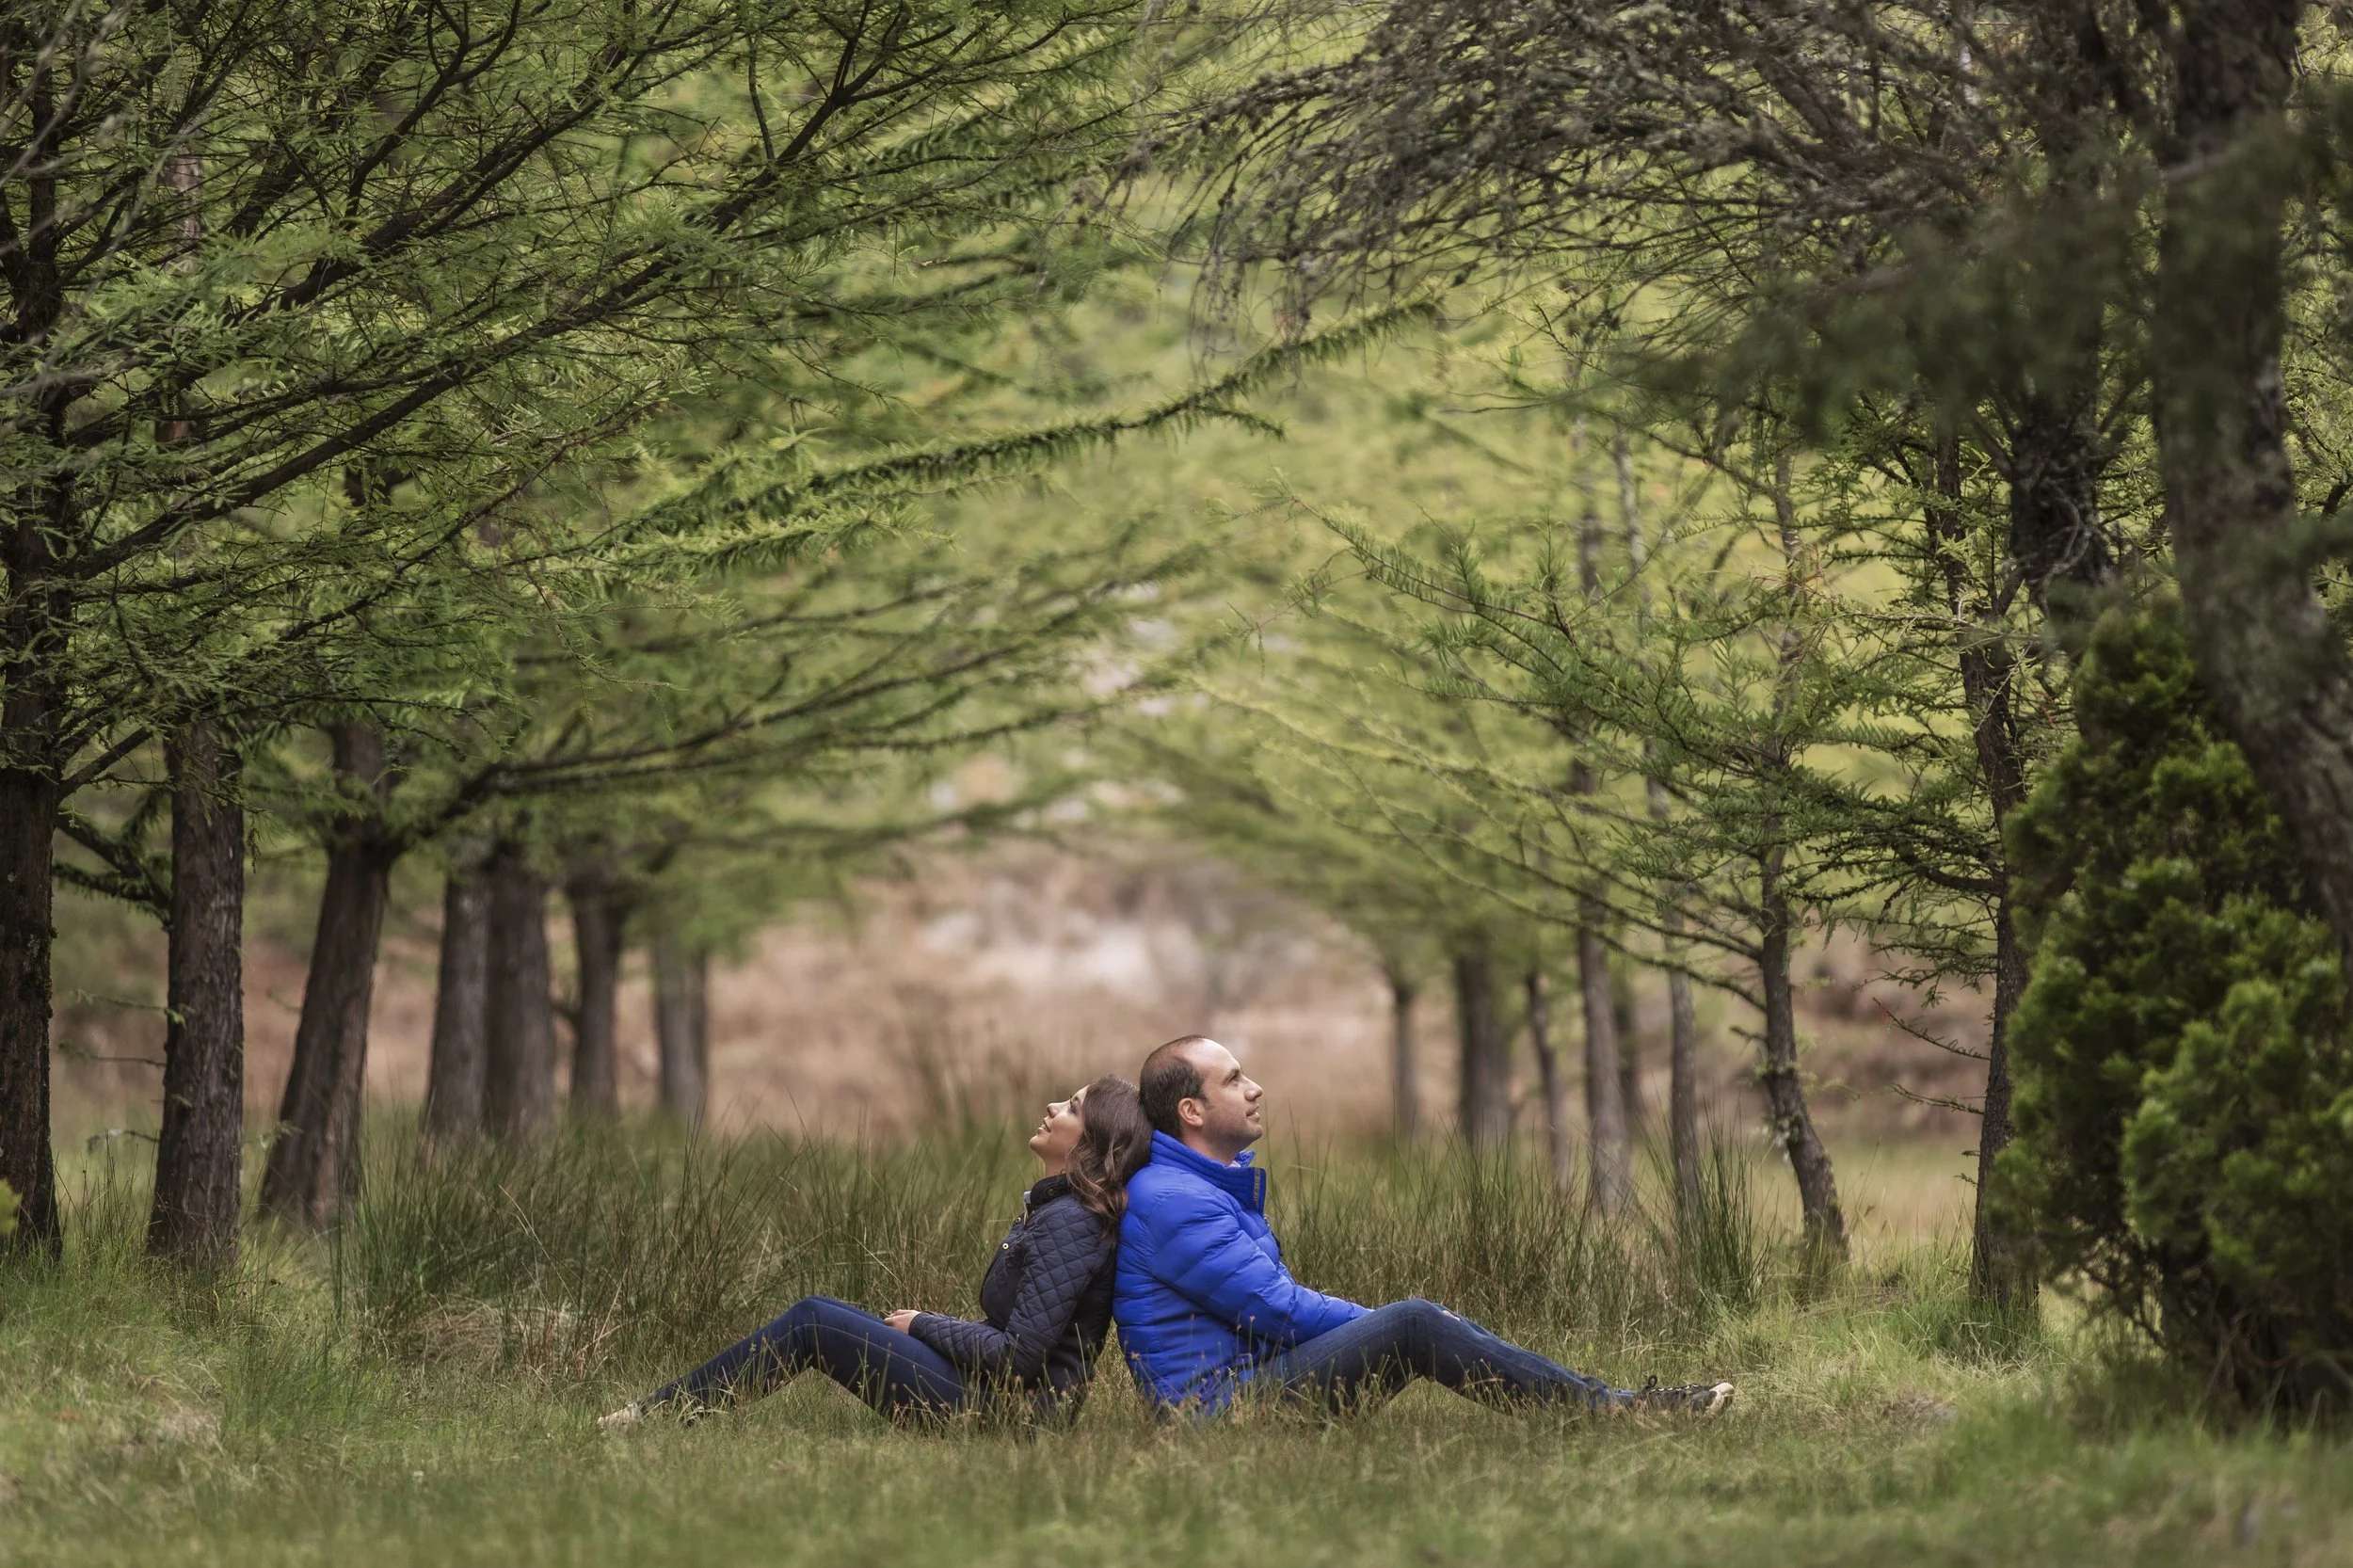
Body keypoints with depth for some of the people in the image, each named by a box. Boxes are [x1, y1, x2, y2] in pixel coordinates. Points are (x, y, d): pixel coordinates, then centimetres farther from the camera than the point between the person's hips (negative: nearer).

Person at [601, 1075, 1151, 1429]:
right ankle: (654, 1408, 9)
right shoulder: (1048, 1206, 13)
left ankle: (653, 1413, 1)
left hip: (1001, 1409, -10)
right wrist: (927, 1327, 7)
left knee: (812, 1324, -7)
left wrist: (923, 1325, -8)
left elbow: (1020, 1354, -22)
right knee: (815, 1312, 8)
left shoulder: (1068, 1223, -18)